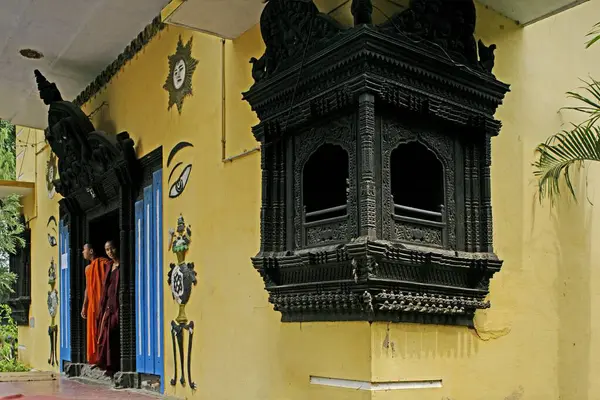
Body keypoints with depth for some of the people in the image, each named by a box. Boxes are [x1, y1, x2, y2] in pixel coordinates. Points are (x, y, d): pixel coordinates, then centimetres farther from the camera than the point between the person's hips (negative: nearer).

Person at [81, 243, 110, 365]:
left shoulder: (103, 263, -7)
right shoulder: (88, 268, 19)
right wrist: (84, 306, 16)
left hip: (102, 303, -8)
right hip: (92, 304, 8)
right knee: (93, 333, 8)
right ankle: (96, 359, 13)